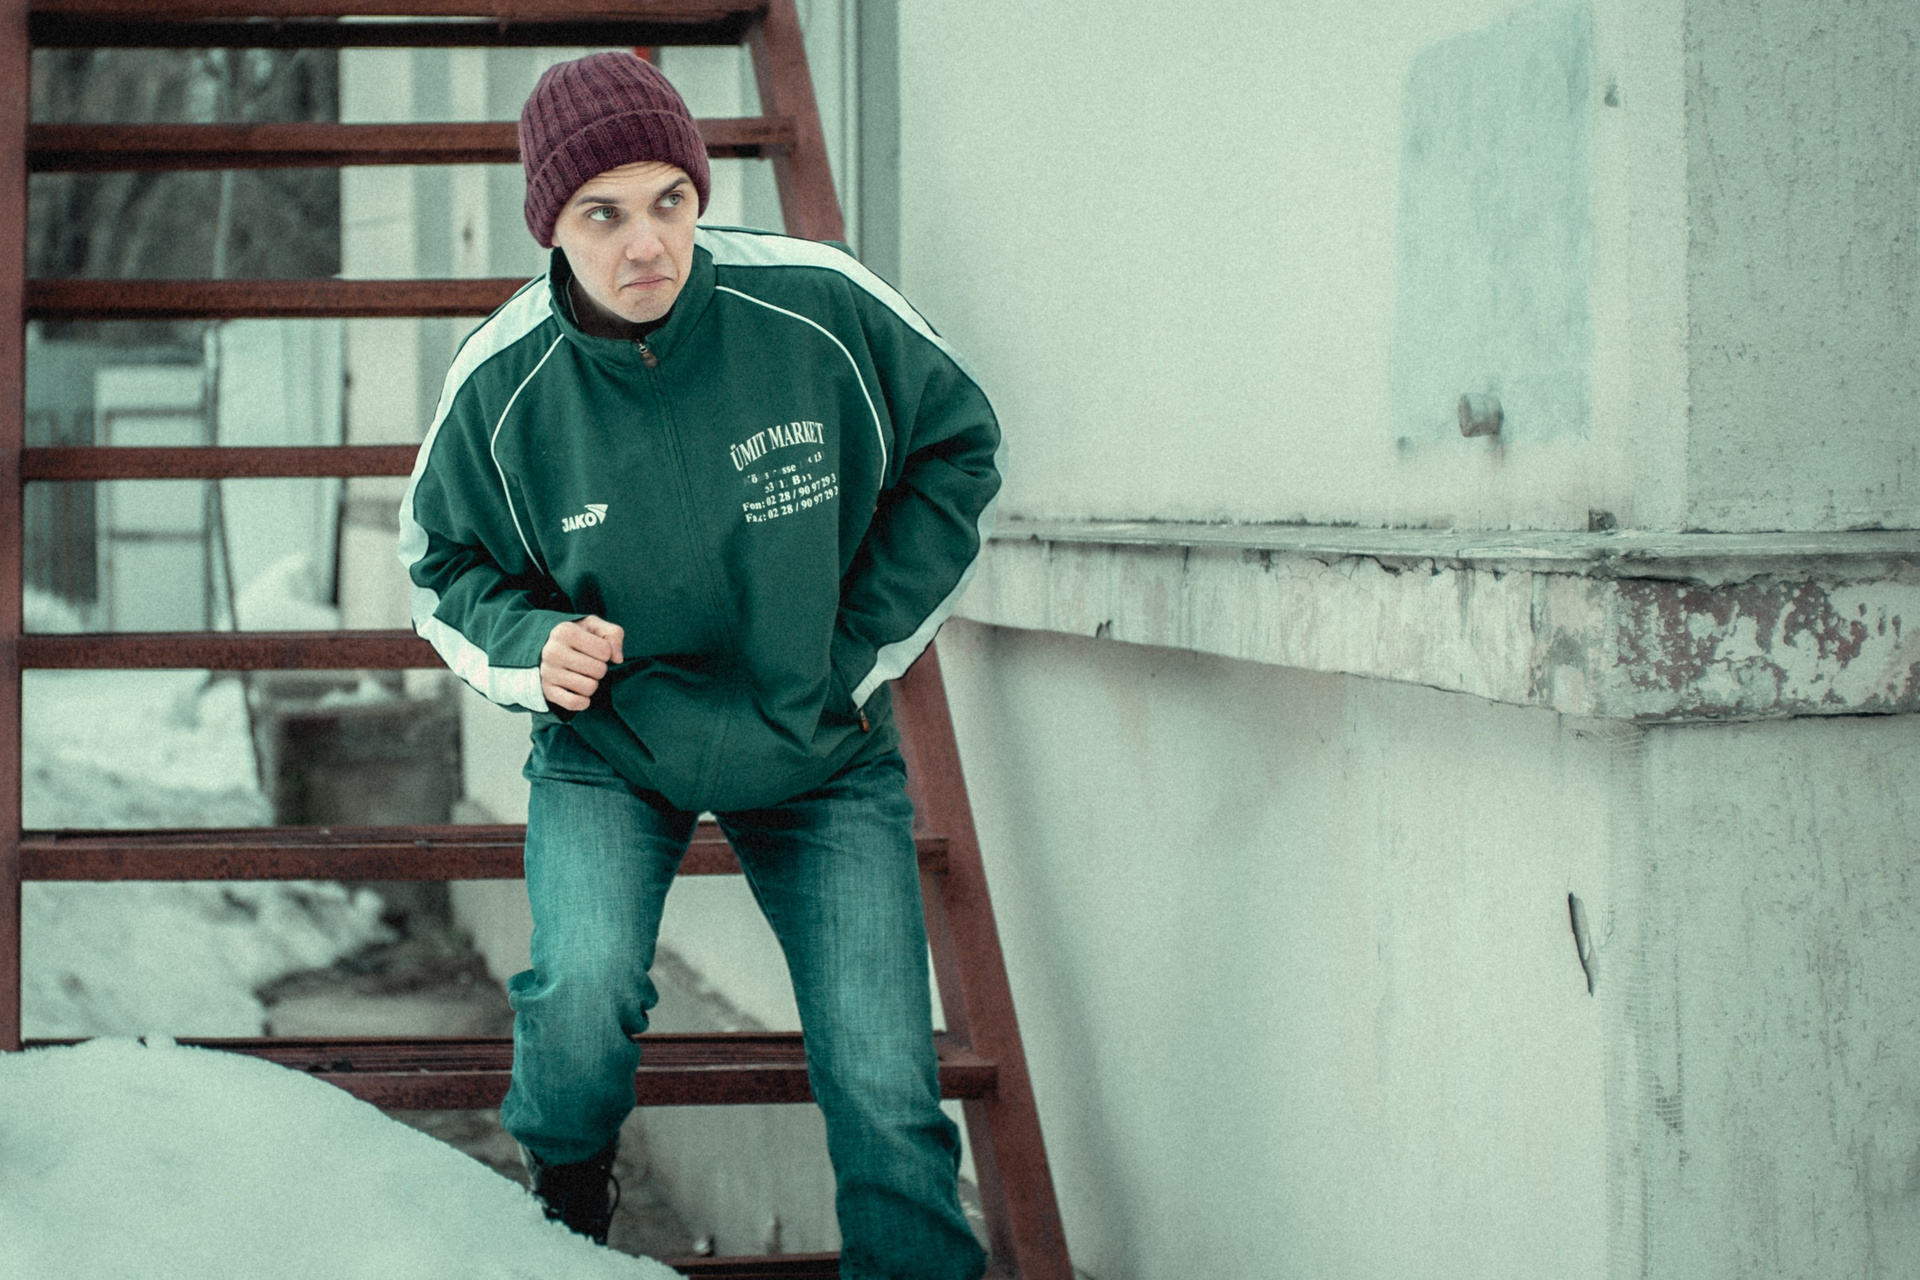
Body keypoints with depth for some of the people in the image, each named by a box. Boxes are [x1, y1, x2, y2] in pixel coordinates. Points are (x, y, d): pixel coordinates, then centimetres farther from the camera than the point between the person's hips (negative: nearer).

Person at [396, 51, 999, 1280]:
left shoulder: (819, 304, -19)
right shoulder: (502, 382, -16)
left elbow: (958, 449, -1)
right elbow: (445, 565, 3)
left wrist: (861, 652, -4)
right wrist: (532, 650, -18)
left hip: (823, 751, 1)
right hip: (611, 745, 0)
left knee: (884, 1085, -5)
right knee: (584, 996, -25)